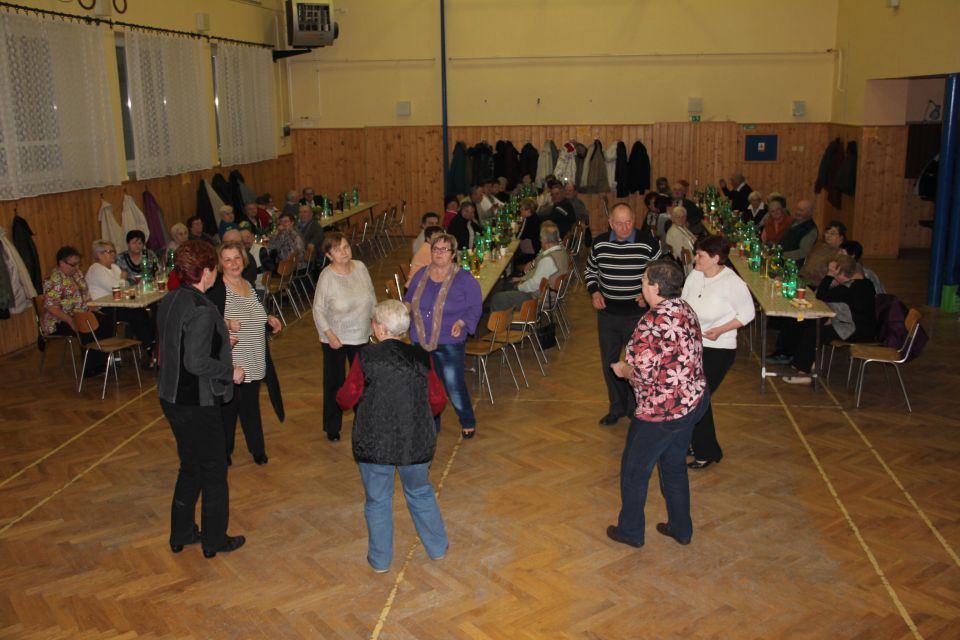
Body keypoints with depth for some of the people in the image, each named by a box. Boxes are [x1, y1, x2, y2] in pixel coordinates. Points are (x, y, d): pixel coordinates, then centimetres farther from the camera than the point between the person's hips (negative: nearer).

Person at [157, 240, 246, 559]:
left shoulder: (170, 300, 3)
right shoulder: (202, 309, -25)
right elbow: (196, 362, -29)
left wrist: (219, 340, 17)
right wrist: (230, 371, -14)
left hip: (172, 398, 9)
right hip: (197, 404, -9)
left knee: (190, 467, 23)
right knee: (214, 471, 9)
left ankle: (181, 534, 35)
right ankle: (214, 540, 23)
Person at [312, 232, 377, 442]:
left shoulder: (360, 267, -6)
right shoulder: (327, 277, -18)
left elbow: (372, 297, 5)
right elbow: (318, 309, -13)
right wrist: (329, 335, -19)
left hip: (361, 336, 4)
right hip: (335, 339, -4)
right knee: (335, 383, 9)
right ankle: (332, 427, 25)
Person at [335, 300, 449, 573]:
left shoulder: (366, 357, -13)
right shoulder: (421, 357, -5)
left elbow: (346, 399, -7)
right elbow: (438, 401, 1)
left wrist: (341, 395, 16)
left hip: (374, 443, -2)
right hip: (417, 442, 2)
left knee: (377, 500, 15)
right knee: (421, 493, 23)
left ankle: (380, 559, 27)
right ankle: (437, 547, 35)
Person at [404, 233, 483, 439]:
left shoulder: (465, 279, -8)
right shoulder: (420, 275, 6)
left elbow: (475, 309, -6)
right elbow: (409, 299, 17)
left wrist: (461, 323, -23)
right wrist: (406, 307, -6)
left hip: (449, 344, -4)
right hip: (420, 341, 4)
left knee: (454, 386, 3)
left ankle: (467, 422, 29)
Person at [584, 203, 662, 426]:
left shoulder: (649, 242, -12)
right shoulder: (599, 243, -2)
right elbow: (590, 271, 14)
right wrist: (594, 292, -2)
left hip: (638, 314, -3)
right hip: (608, 314, 3)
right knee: (609, 362, 13)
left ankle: (635, 408, 29)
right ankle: (617, 407, 32)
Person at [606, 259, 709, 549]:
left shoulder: (653, 322, -25)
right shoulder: (685, 310, 3)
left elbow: (643, 373, -28)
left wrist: (623, 369, -7)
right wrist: (634, 365, 10)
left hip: (662, 412, -8)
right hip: (694, 401, 9)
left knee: (634, 471, 13)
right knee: (675, 466, 25)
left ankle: (630, 531, 28)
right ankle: (681, 528, 38)